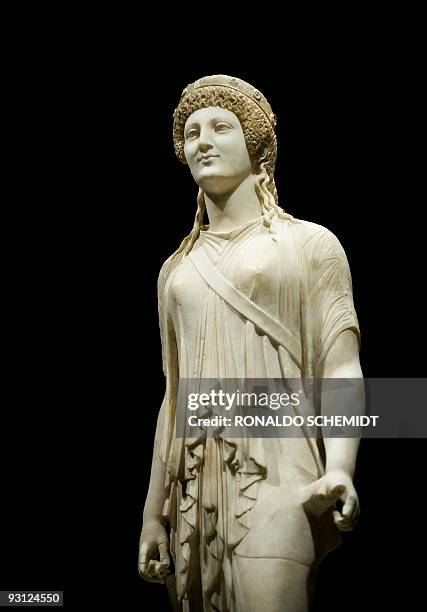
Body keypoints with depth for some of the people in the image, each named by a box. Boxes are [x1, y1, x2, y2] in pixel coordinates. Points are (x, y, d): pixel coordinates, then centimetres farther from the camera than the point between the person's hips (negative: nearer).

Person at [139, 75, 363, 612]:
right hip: (193, 487, 5)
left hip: (273, 474, -5)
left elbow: (341, 369, -5)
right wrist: (154, 512, 13)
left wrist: (339, 470, -22)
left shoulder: (309, 244, 4)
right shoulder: (175, 269, 18)